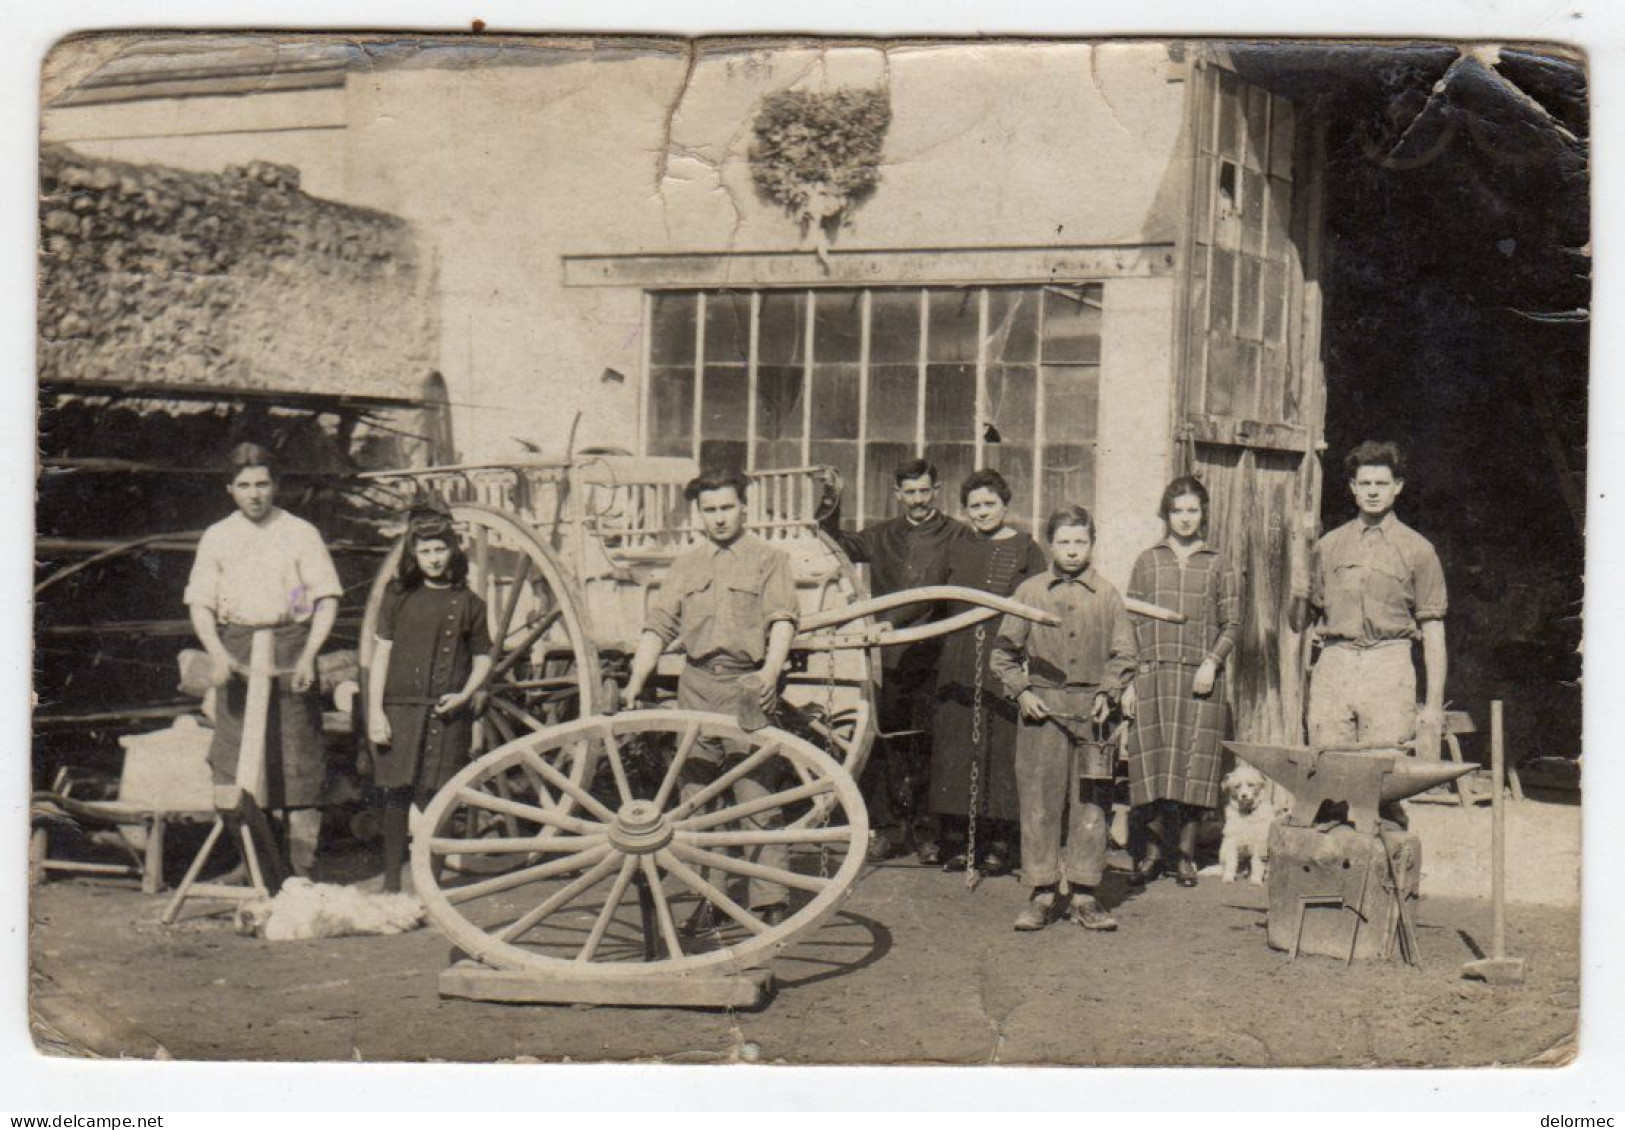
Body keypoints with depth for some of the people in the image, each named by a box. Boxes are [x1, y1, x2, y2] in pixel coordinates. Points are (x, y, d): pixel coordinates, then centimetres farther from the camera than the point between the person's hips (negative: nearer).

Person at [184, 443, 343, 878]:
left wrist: (307, 656, -11)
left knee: (299, 756, -4)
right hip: (236, 650, 2)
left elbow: (327, 600, 1)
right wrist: (219, 656, -10)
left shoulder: (300, 533, 5)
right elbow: (200, 606, 7)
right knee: (233, 756, -2)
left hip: (290, 646, -2)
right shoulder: (216, 537, 10)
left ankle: (302, 866, 1)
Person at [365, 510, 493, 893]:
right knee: (398, 794, 0)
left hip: (446, 713, 0)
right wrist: (375, 711, -2)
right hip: (400, 707, 0)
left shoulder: (467, 603, 6)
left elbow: (482, 659, 11)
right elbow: (381, 654, 5)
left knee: (432, 798, -1)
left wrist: (465, 695, -6)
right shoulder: (398, 596, 6)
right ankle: (391, 883, 9)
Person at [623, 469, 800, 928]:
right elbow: (658, 627, 13)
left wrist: (770, 671, -23)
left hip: (747, 685, -4)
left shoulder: (769, 560, 8)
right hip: (696, 687, 4)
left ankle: (770, 899, -3)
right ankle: (707, 896, 11)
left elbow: (783, 620, -5)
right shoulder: (684, 566, 19)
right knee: (694, 796, 3)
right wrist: (635, 681, -1)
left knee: (756, 795, -8)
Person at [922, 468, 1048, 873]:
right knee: (954, 739, 3)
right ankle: (953, 833, 11)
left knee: (1001, 742, -3)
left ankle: (999, 840, 5)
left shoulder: (1025, 549, 2)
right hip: (959, 660, 4)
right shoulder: (956, 549, 14)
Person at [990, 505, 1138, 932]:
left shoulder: (1107, 595, 7)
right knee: (1040, 801, -1)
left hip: (1091, 709, 1)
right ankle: (1044, 894, 8)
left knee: (1090, 804, 2)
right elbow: (1004, 652, 9)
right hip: (1042, 708, 0)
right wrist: (1021, 691, -3)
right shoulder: (1029, 591, 6)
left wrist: (1109, 693, -5)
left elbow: (1122, 654, 9)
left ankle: (1084, 896, 10)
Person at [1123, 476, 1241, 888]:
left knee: (1195, 762, -1)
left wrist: (1212, 662, -8)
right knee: (1153, 759, -1)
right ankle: (1157, 845, 13)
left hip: (1200, 676, 0)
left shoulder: (1217, 565, 10)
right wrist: (1130, 674, -1)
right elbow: (1131, 621, 9)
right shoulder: (1147, 562, 11)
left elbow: (1231, 623, 7)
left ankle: (1185, 853, 8)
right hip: (1153, 674, 1)